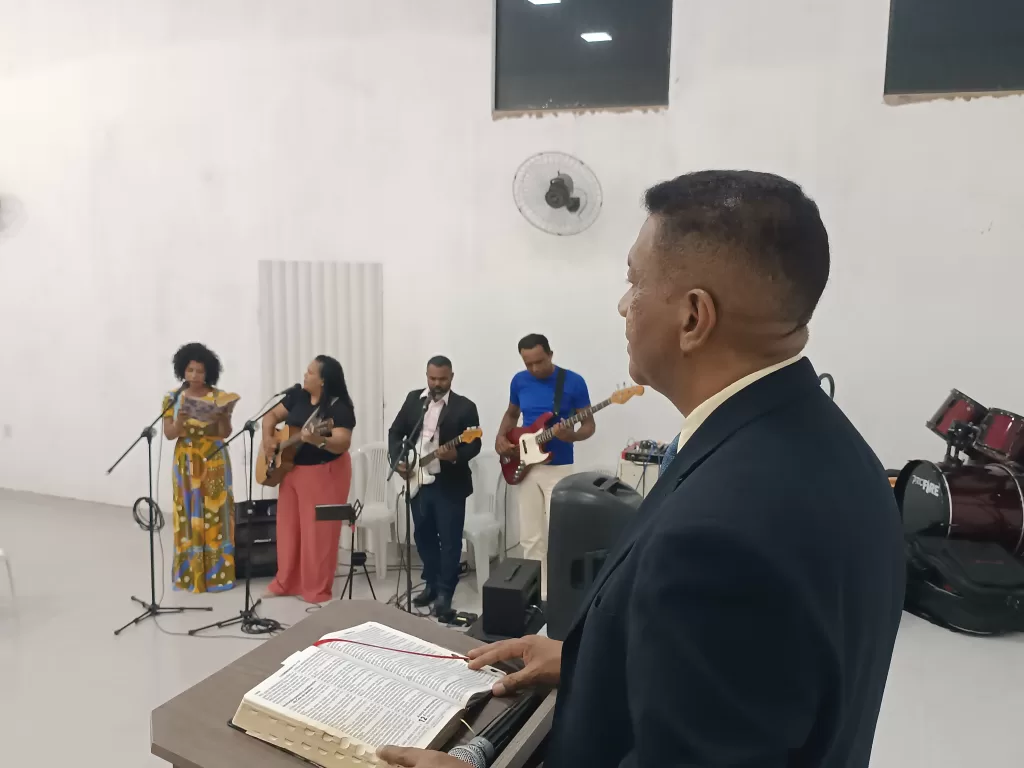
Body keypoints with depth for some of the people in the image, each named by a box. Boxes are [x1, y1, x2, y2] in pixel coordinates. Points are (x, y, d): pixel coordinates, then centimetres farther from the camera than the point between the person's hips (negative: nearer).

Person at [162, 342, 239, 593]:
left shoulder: (219, 397, -3)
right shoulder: (173, 398, 1)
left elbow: (225, 433, -6)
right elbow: (169, 434, -3)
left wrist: (224, 415, -25)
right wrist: (180, 421, -23)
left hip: (214, 462, -1)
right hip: (186, 463, 2)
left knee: (215, 515, 0)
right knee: (188, 517, 4)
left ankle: (216, 573, 8)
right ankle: (189, 574, 13)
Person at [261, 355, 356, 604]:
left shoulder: (339, 408, -18)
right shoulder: (297, 395, 2)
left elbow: (343, 444, -27)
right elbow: (271, 416, 9)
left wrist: (318, 441, -45)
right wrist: (268, 438, -9)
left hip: (325, 474, -7)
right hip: (291, 470, 7)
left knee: (318, 532, -1)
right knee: (288, 527, 14)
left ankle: (317, 589, 11)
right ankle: (286, 582, 28)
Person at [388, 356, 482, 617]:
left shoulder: (465, 407, -6)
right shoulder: (413, 399, 7)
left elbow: (474, 444, -9)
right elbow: (395, 432, 11)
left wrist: (456, 454, -28)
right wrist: (397, 460, -3)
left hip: (450, 484, -4)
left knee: (450, 539, 0)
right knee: (424, 535, 14)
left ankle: (445, 593, 9)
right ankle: (432, 584, 29)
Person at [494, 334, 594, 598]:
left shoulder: (574, 382, -9)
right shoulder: (519, 381, 3)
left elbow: (589, 424, -4)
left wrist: (573, 436, -26)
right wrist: (500, 437, -1)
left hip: (559, 468, -4)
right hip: (527, 467, 4)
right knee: (531, 537, 8)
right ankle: (538, 591, 20)